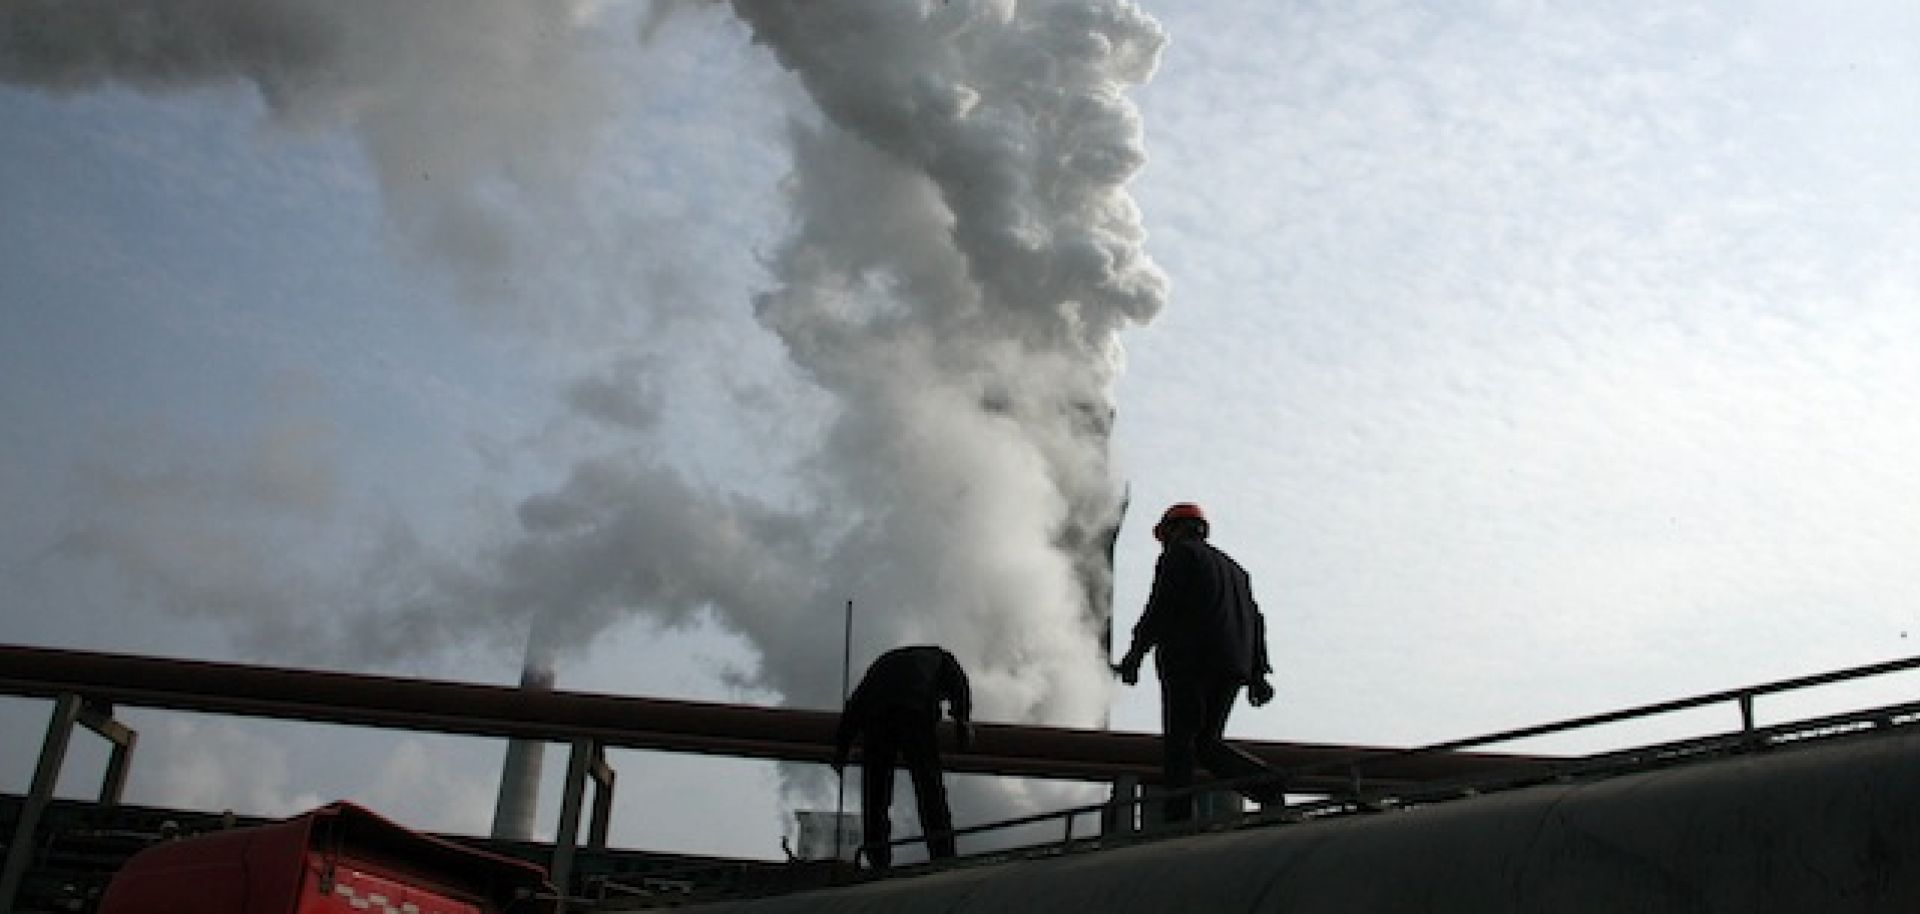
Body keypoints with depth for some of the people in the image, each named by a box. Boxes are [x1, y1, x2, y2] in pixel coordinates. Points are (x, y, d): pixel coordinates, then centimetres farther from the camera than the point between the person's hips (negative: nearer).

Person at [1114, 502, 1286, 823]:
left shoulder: (1179, 555, 6)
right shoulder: (1234, 567, 28)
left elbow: (1159, 608, -8)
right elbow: (1254, 619, 19)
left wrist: (1135, 655, -9)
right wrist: (1257, 674, 13)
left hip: (1190, 663, -7)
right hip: (1233, 667, 7)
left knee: (1179, 743, -6)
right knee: (1206, 743, 10)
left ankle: (1179, 822, -14)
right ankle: (1267, 782, -10)